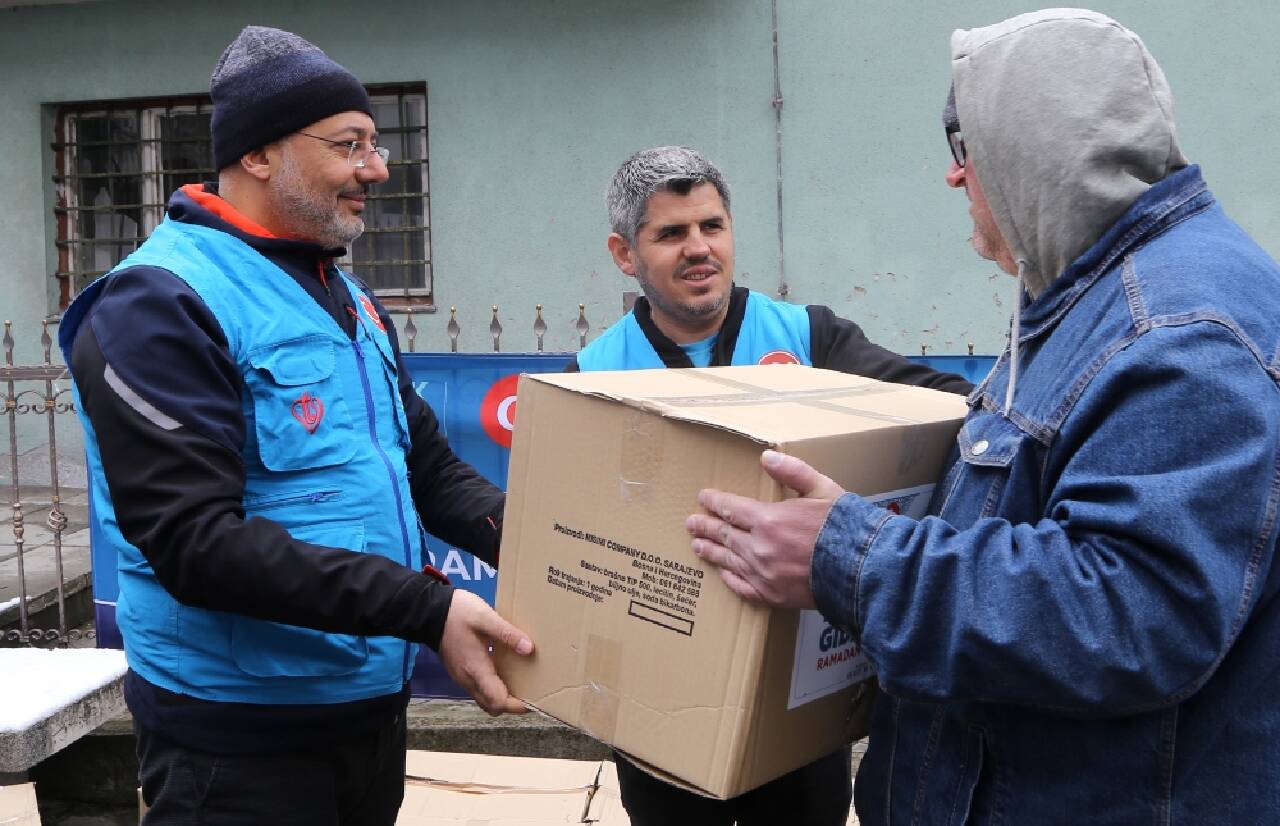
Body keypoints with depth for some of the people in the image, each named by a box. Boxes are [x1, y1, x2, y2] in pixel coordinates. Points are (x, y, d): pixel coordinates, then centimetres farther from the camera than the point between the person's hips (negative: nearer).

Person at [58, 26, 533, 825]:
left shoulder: (353, 302, 11)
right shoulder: (162, 305, -16)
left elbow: (430, 467, 10)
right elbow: (194, 540, -24)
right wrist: (427, 609, -28)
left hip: (373, 709, 8)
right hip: (240, 734, -8)